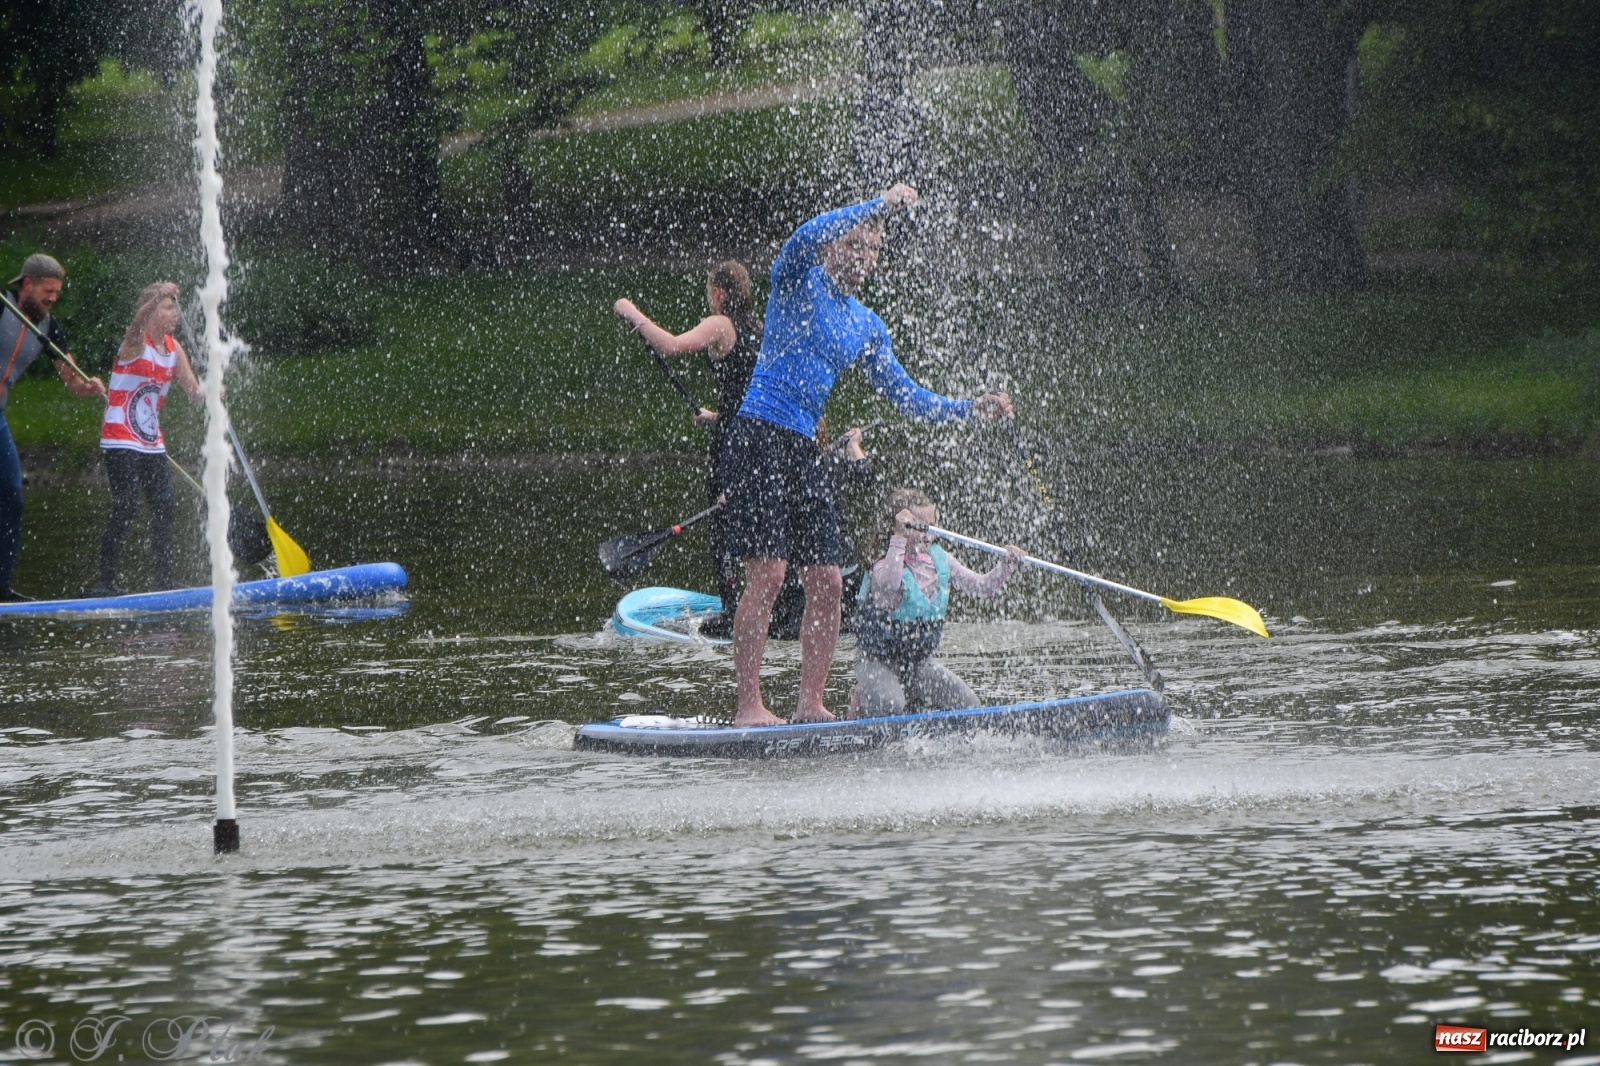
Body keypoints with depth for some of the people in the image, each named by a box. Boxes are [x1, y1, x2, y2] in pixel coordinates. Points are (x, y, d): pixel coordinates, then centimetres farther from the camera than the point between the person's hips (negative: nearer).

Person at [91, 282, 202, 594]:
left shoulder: (173, 348, 8)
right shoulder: (136, 343, -11)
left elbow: (194, 390, 9)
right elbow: (138, 323, -35)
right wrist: (157, 298, -53)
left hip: (152, 443, 7)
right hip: (120, 440, -7)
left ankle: (165, 581, 14)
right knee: (126, 508, -13)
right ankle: (104, 583, -11)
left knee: (165, 509, 6)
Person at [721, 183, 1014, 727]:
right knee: (768, 570, -16)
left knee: (827, 581, 1)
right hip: (758, 436, -8)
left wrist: (971, 408, 8)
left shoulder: (868, 329, 19)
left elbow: (907, 397, 22)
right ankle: (749, 706, -16)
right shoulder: (798, 282, -1)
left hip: (804, 451, 8)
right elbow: (804, 240, -24)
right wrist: (879, 205, -30)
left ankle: (810, 704, 7)